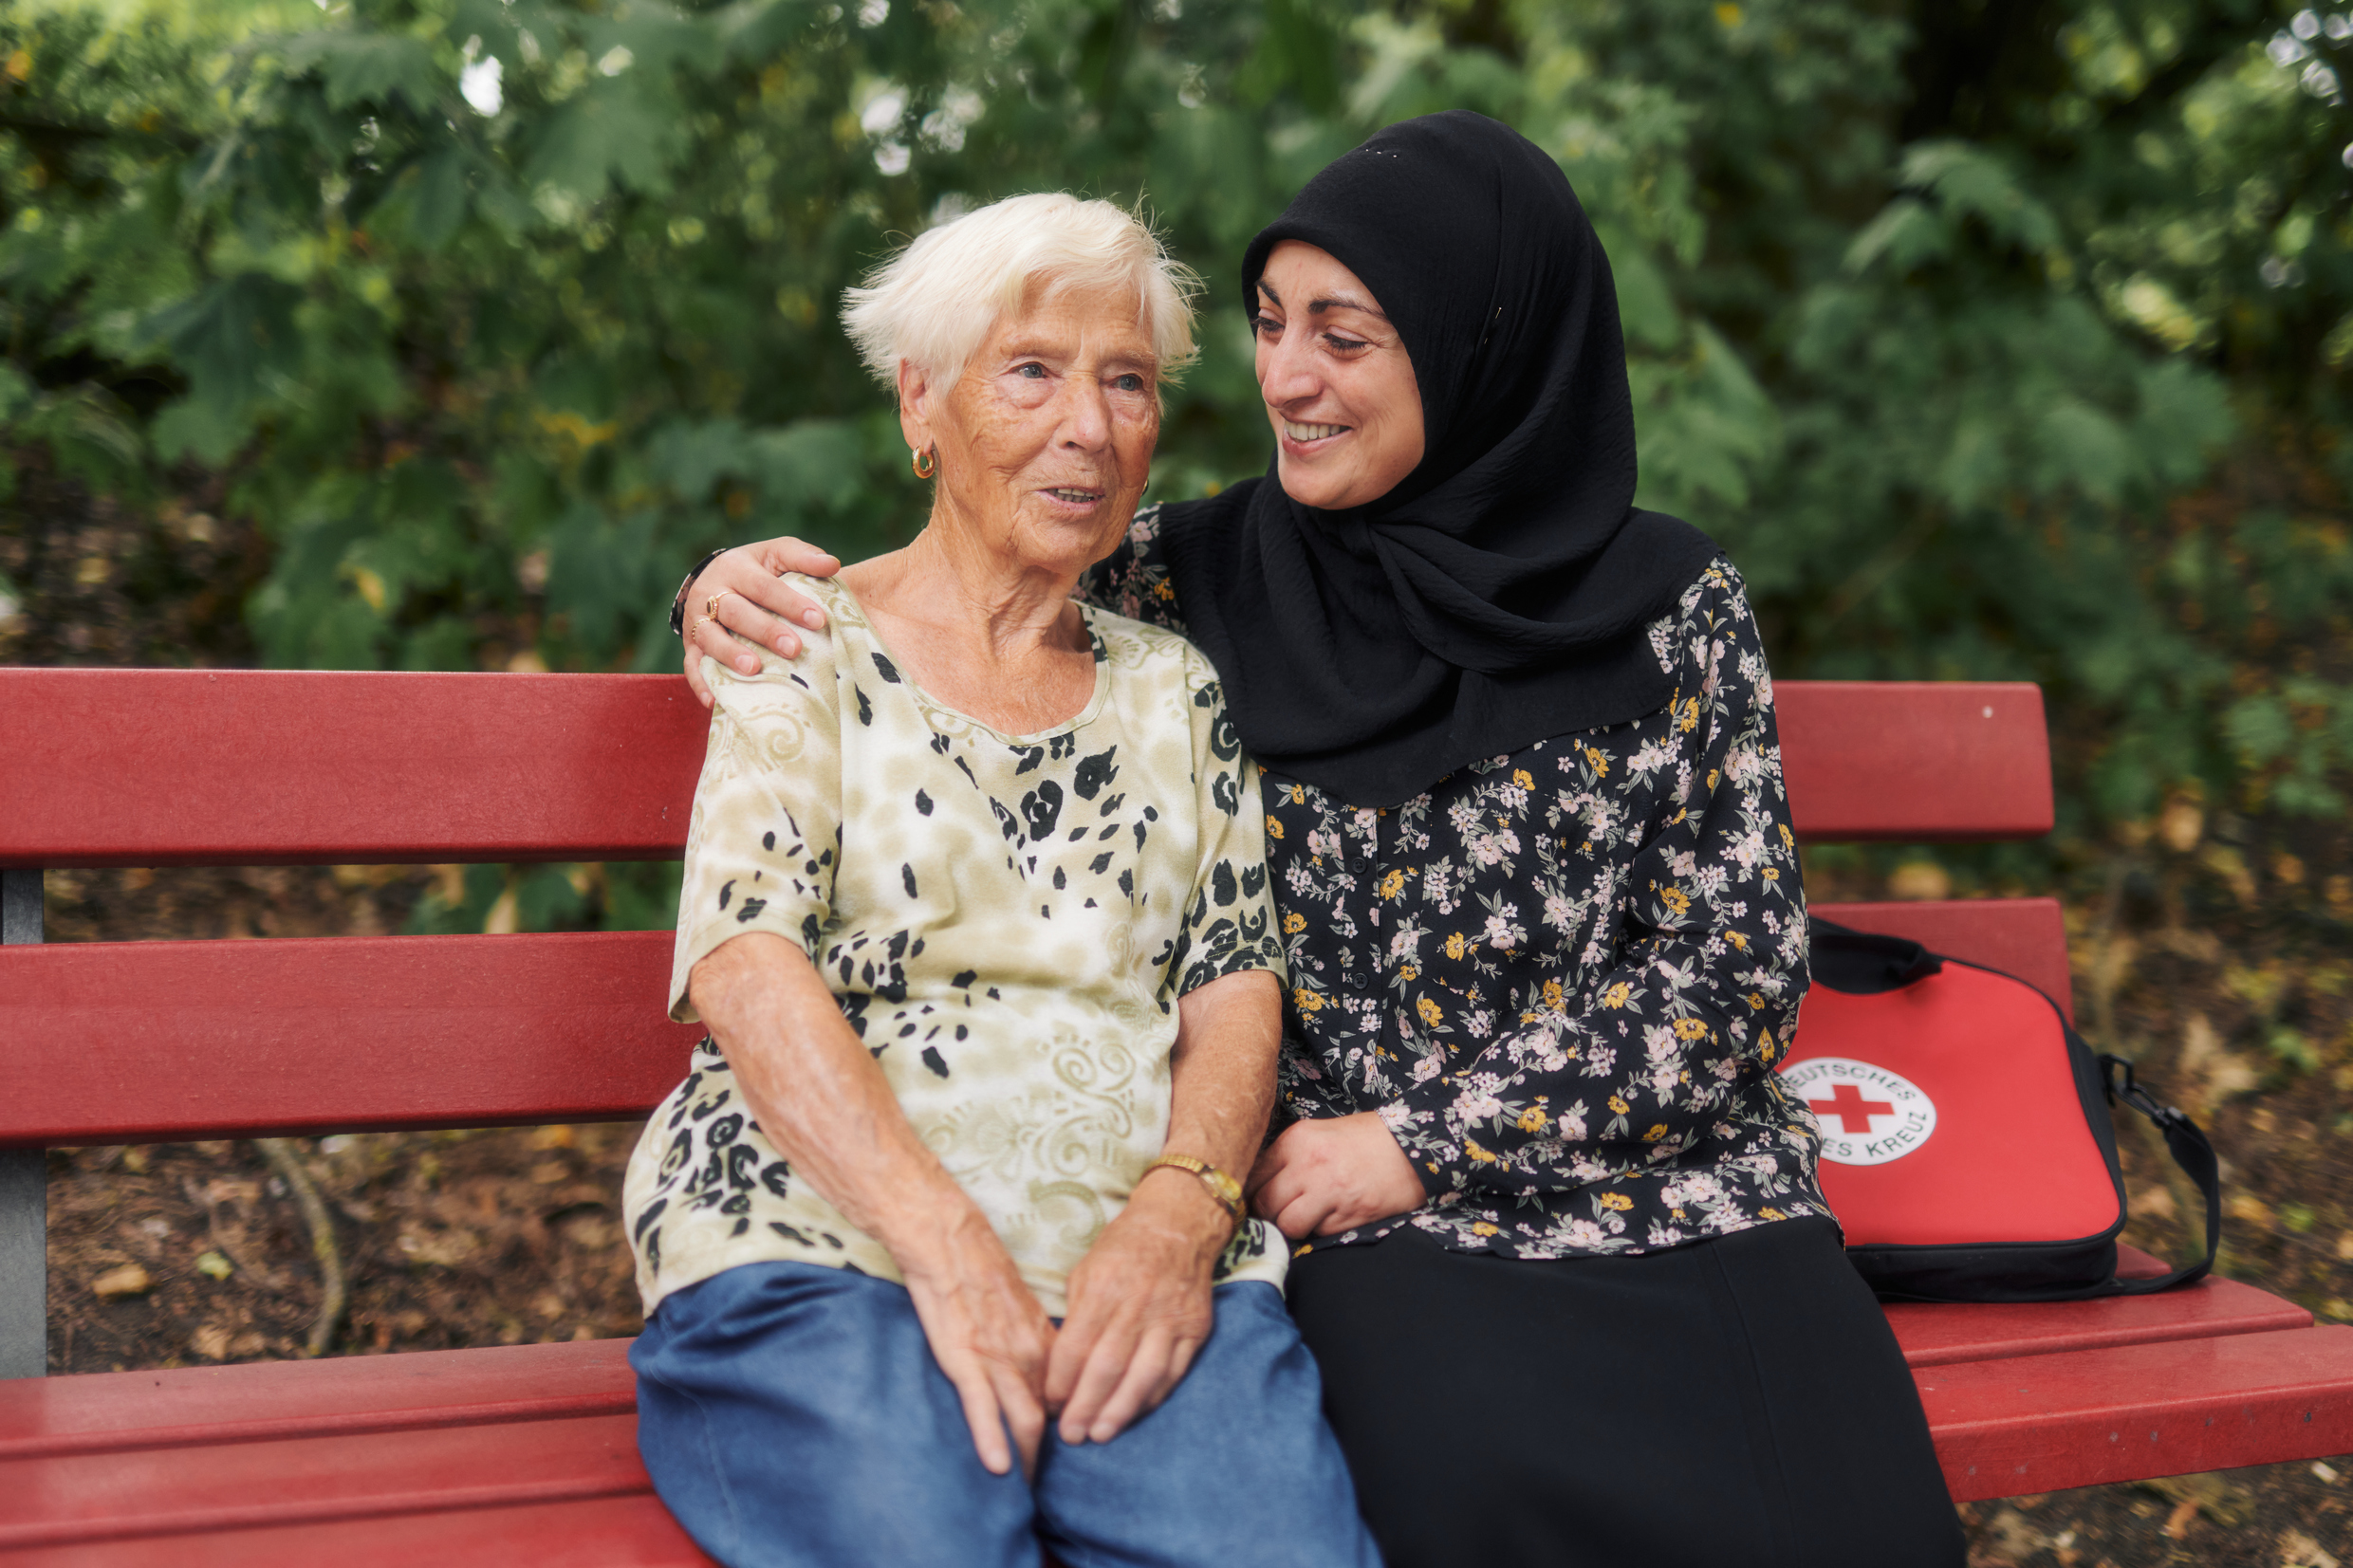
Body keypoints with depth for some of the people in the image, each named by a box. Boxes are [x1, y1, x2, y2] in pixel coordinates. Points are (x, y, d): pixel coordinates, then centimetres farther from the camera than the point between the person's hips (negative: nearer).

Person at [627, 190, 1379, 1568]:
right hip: (828, 1234, -2)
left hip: (1148, 1258, 3)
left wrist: (1187, 1206, -10)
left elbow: (1236, 983, 12)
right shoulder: (808, 643, 8)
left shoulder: (1174, 689, 20)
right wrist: (946, 1244, -17)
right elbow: (747, 965, -4)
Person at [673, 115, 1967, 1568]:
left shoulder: (1674, 604, 5)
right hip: (1384, 1231, -1)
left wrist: (1429, 1140, -6)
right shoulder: (1201, 583, 5)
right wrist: (756, 586, -4)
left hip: (1672, 1181, 1)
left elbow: (1738, 958, 1)